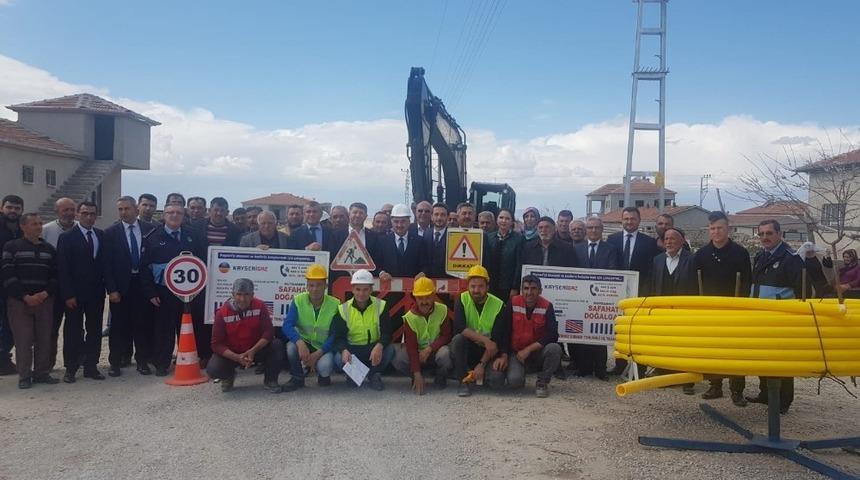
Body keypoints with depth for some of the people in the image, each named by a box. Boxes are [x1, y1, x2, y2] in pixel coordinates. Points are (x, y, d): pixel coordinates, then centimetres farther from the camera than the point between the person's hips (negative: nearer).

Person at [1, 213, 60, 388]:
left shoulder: (49, 249, 13)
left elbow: (55, 275, 10)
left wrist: (45, 293, -7)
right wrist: (25, 296, -12)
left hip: (44, 300, 3)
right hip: (19, 301, -3)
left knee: (44, 339, 2)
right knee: (23, 339, -3)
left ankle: (42, 373, 12)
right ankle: (24, 376, 6)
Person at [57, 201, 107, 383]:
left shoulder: (102, 236, 7)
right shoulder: (67, 237, -4)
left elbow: (105, 263, 8)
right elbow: (62, 269, -8)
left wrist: (106, 287, -1)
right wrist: (68, 295, -13)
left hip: (96, 293, 4)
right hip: (75, 294, -3)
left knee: (94, 330, 7)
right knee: (73, 331, 4)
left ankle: (91, 366, 15)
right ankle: (71, 369, 12)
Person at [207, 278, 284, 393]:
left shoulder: (259, 306, -13)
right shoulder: (222, 313, -15)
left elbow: (268, 332, -17)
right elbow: (217, 344, -15)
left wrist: (253, 351, -32)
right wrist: (236, 357, -29)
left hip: (256, 350, 1)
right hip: (231, 354, -1)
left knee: (277, 345, -26)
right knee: (213, 369, -28)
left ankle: (270, 380, -2)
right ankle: (229, 376, 11)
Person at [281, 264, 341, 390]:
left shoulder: (335, 304, -13)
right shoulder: (298, 300, -10)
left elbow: (335, 335, -13)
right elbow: (287, 325, -20)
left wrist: (318, 354, -25)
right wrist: (300, 343, -39)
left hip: (324, 347, -2)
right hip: (304, 343, 2)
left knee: (324, 366, -32)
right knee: (291, 346, -31)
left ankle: (323, 375, 8)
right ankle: (297, 378, -4)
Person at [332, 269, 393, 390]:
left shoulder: (381, 306, -4)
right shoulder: (344, 309, -3)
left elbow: (387, 333, -12)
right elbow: (339, 336, -9)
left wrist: (379, 346, -35)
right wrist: (344, 350, -33)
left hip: (374, 348, 0)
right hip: (352, 349, 0)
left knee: (389, 351, -30)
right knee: (339, 358, -31)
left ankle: (373, 374, 2)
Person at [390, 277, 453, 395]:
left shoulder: (442, 310, -11)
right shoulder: (409, 317, -13)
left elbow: (446, 336, -8)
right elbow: (411, 347, -18)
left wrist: (429, 349, -24)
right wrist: (417, 374, -26)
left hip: (436, 350, -1)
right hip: (417, 354, 1)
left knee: (445, 353, -37)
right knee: (397, 359, -29)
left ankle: (440, 377, -2)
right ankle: (416, 378, 3)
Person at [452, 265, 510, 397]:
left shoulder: (499, 305, -11)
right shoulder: (463, 299, -8)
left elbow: (497, 341, -15)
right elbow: (459, 327, -24)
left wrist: (482, 364, -22)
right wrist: (485, 340, -33)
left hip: (488, 352, -1)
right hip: (468, 349, 1)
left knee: (496, 379, -26)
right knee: (458, 339, -31)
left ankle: (481, 371, 10)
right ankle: (464, 380, -15)